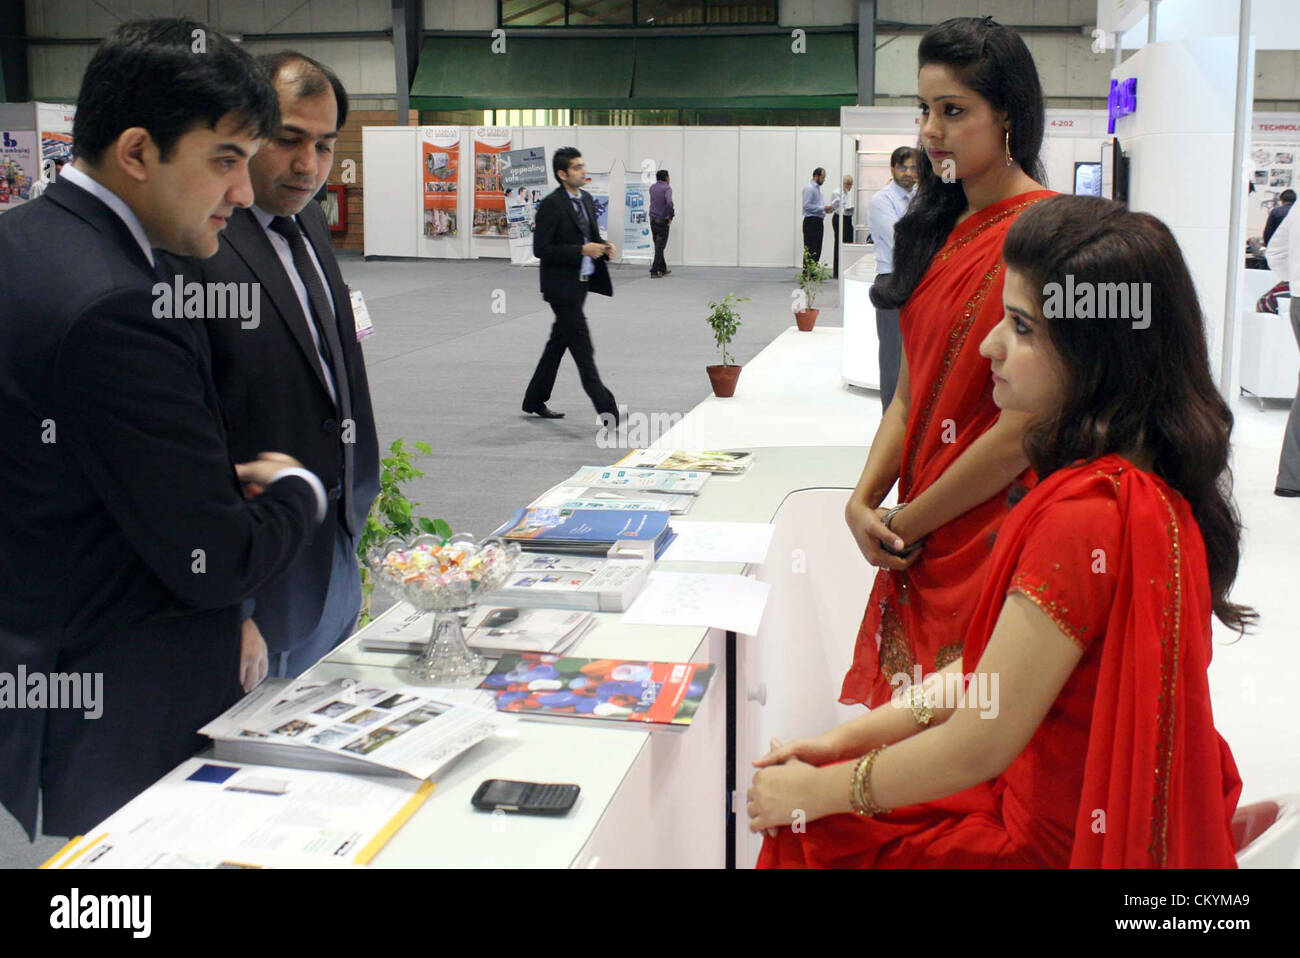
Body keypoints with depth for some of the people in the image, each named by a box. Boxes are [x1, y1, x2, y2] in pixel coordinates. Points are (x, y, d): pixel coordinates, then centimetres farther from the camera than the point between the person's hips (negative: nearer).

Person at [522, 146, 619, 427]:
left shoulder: (586, 199, 11)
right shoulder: (551, 205, -15)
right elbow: (541, 249, -18)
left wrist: (603, 247, 0)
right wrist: (582, 250, -22)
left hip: (581, 284, 9)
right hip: (562, 286, -9)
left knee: (558, 343, 16)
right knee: (583, 349, -8)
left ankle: (535, 400, 29)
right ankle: (606, 410, -9)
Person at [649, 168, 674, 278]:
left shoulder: (652, 187, 8)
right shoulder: (667, 188, -12)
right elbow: (669, 202, -29)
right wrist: (671, 215, -16)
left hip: (653, 219, 6)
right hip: (662, 220, -6)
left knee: (658, 246, 16)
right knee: (660, 247, -3)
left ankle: (662, 269, 26)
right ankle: (654, 272, -7)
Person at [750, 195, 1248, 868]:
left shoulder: (1084, 516, -31)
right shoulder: (1141, 482, 0)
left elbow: (981, 745, -23)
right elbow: (996, 669, 7)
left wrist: (815, 791, -9)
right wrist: (846, 737, 5)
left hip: (1063, 838, -8)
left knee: (812, 833, 7)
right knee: (810, 809, 14)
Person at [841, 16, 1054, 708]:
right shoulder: (944, 229, 12)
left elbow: (1023, 428, -19)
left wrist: (910, 519, -9)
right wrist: (864, 502, -2)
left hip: (994, 541, -7)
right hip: (920, 543, 7)